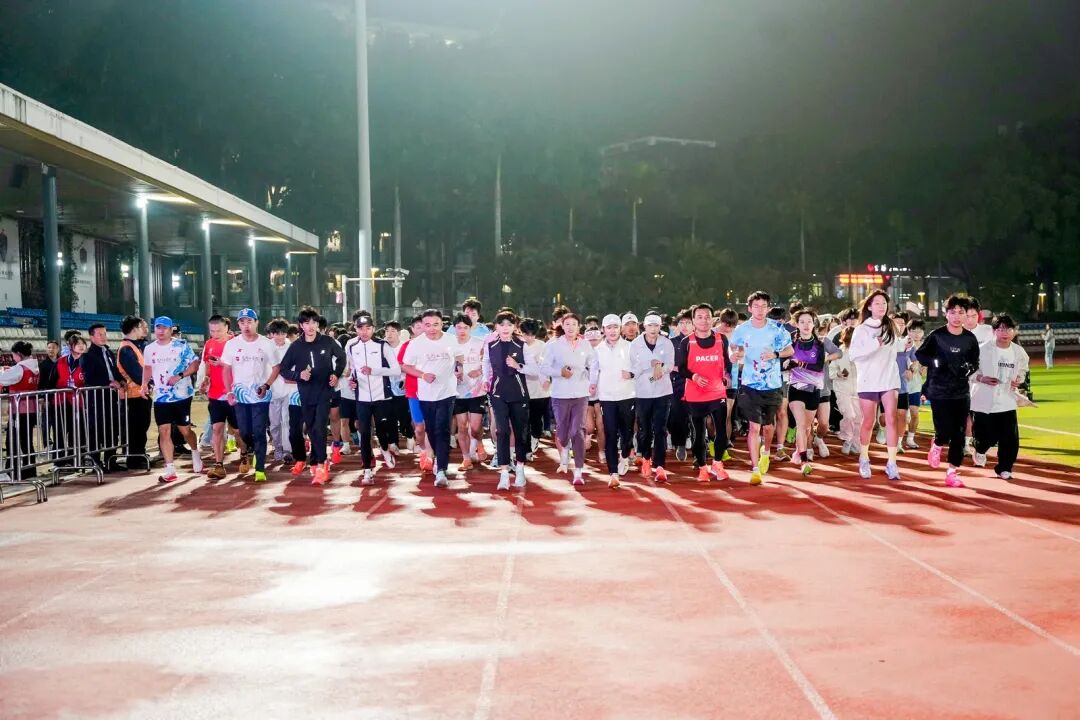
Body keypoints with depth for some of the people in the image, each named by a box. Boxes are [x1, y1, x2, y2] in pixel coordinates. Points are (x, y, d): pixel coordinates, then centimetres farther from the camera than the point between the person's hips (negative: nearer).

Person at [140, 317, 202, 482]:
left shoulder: (181, 345, -6)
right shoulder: (149, 349, 8)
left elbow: (194, 364, -7)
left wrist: (180, 376, -21)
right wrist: (145, 384, 5)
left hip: (181, 395, -3)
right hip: (160, 397, 4)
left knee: (185, 430, 5)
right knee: (164, 431, -3)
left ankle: (195, 453, 35)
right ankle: (170, 469, 1)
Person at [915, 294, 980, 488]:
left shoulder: (970, 338, 3)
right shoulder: (936, 336, -6)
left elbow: (975, 362, 14)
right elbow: (920, 355, 2)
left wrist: (969, 368, -8)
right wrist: (936, 362, -15)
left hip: (962, 393, 3)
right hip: (939, 391, -3)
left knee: (959, 435, 1)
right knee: (945, 431, -10)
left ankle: (952, 472, 11)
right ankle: (936, 445, 26)